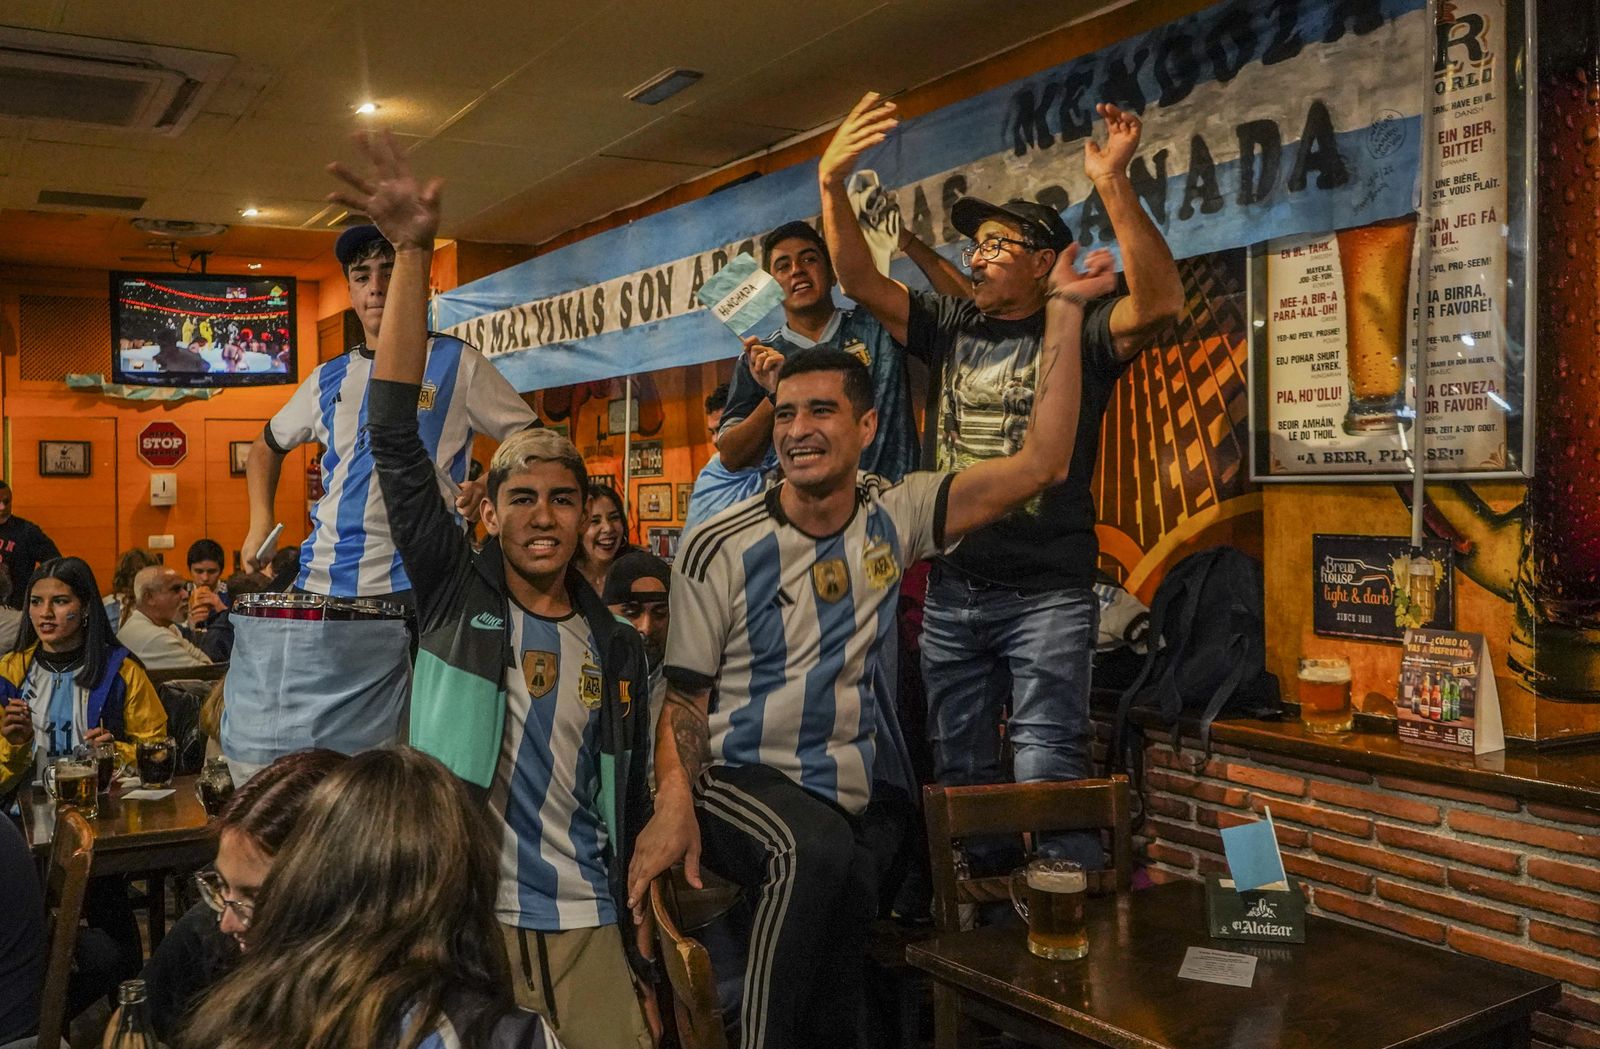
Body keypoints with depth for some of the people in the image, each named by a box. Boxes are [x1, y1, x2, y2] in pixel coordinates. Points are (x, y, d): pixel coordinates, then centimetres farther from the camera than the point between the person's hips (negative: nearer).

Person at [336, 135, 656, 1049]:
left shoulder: (618, 646, 8)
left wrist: (642, 925, 10)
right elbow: (397, 439, -11)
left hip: (588, 926, 3)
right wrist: (414, 253, -17)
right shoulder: (456, 594, -1)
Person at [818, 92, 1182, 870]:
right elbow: (859, 281, 4)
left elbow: (1160, 301, -20)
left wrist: (1113, 186, -29)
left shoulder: (1078, 334, -2)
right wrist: (832, 185, -9)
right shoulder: (952, 330, 10)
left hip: (1048, 593, -5)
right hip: (952, 588, 5)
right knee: (960, 774, 13)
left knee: (1047, 770, -8)